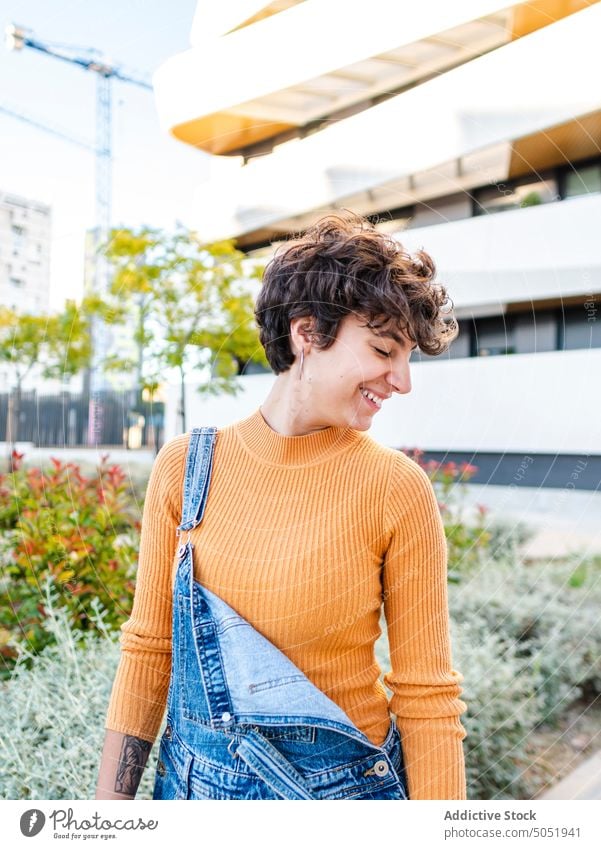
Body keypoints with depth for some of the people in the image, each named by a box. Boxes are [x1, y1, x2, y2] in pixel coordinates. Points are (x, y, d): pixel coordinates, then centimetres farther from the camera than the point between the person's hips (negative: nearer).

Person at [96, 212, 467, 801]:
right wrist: (111, 799, -3)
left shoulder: (398, 490, -16)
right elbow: (148, 649, -3)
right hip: (194, 779, 2)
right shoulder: (185, 466, -10)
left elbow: (427, 698, -12)